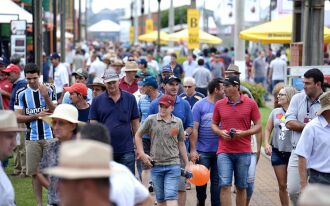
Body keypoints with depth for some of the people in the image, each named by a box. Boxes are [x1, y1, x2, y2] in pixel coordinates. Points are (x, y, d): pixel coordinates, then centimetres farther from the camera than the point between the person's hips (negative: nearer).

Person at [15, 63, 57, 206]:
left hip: (49, 136, -1)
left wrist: (46, 97, -19)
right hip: (32, 138, 1)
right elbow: (18, 117, -1)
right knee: (35, 172, 4)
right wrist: (36, 116, -12)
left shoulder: (49, 89, -1)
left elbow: (54, 112, -6)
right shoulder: (21, 94, 0)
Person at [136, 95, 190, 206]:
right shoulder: (151, 120, 0)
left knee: (171, 196, -11)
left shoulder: (178, 122, 5)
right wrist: (142, 154, 0)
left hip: (173, 165, -1)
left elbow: (181, 144, 12)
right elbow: (138, 135, 9)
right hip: (155, 165, 1)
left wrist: (187, 164, 12)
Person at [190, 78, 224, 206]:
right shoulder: (200, 105, -2)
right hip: (203, 151, -2)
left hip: (220, 151, 2)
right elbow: (194, 128, -5)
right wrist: (193, 150, -9)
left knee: (217, 181, 6)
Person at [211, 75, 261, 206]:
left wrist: (244, 133, -14)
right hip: (224, 151, 1)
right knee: (225, 186, -8)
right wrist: (220, 132, -7)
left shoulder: (251, 104, 0)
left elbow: (258, 126, 3)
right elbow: (213, 124, 14)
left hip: (244, 152, 0)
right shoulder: (219, 104, 5)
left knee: (241, 187, 9)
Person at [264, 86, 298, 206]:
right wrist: (266, 143, -2)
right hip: (277, 152, 4)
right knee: (282, 185, 11)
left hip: (293, 152, -4)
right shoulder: (275, 112, 7)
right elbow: (268, 129, 11)